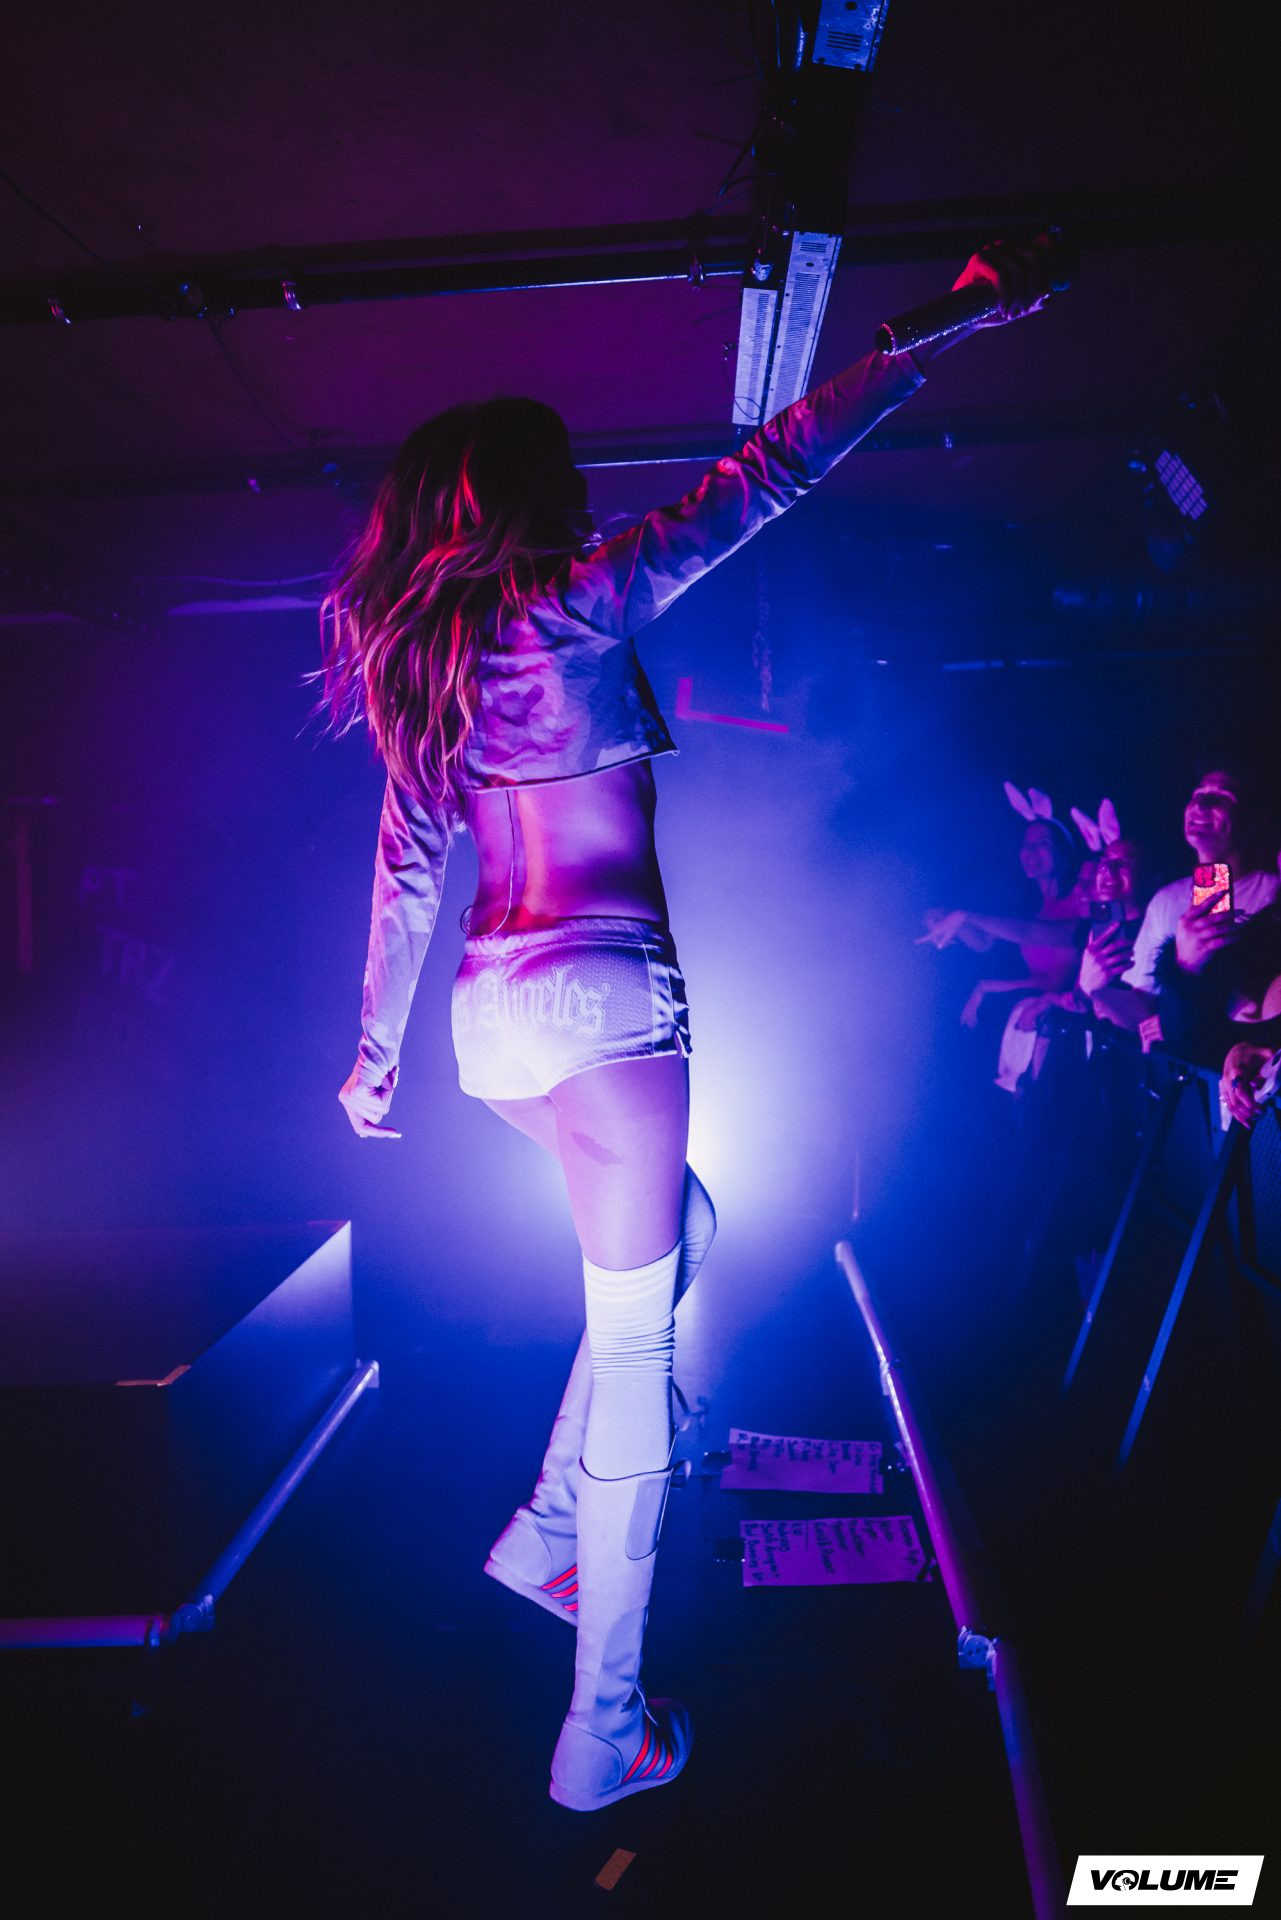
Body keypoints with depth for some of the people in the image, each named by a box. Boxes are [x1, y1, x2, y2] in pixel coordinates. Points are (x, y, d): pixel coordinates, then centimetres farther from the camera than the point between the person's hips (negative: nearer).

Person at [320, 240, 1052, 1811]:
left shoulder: (424, 658, 15)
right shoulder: (562, 604, -7)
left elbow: (408, 871, 15)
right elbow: (758, 481, -7)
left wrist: (377, 1040, 20)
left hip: (505, 1003, 9)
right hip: (596, 992, -9)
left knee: (683, 1237, 24)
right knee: (634, 1343, 1)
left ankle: (548, 1534, 30)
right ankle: (606, 1734, 16)